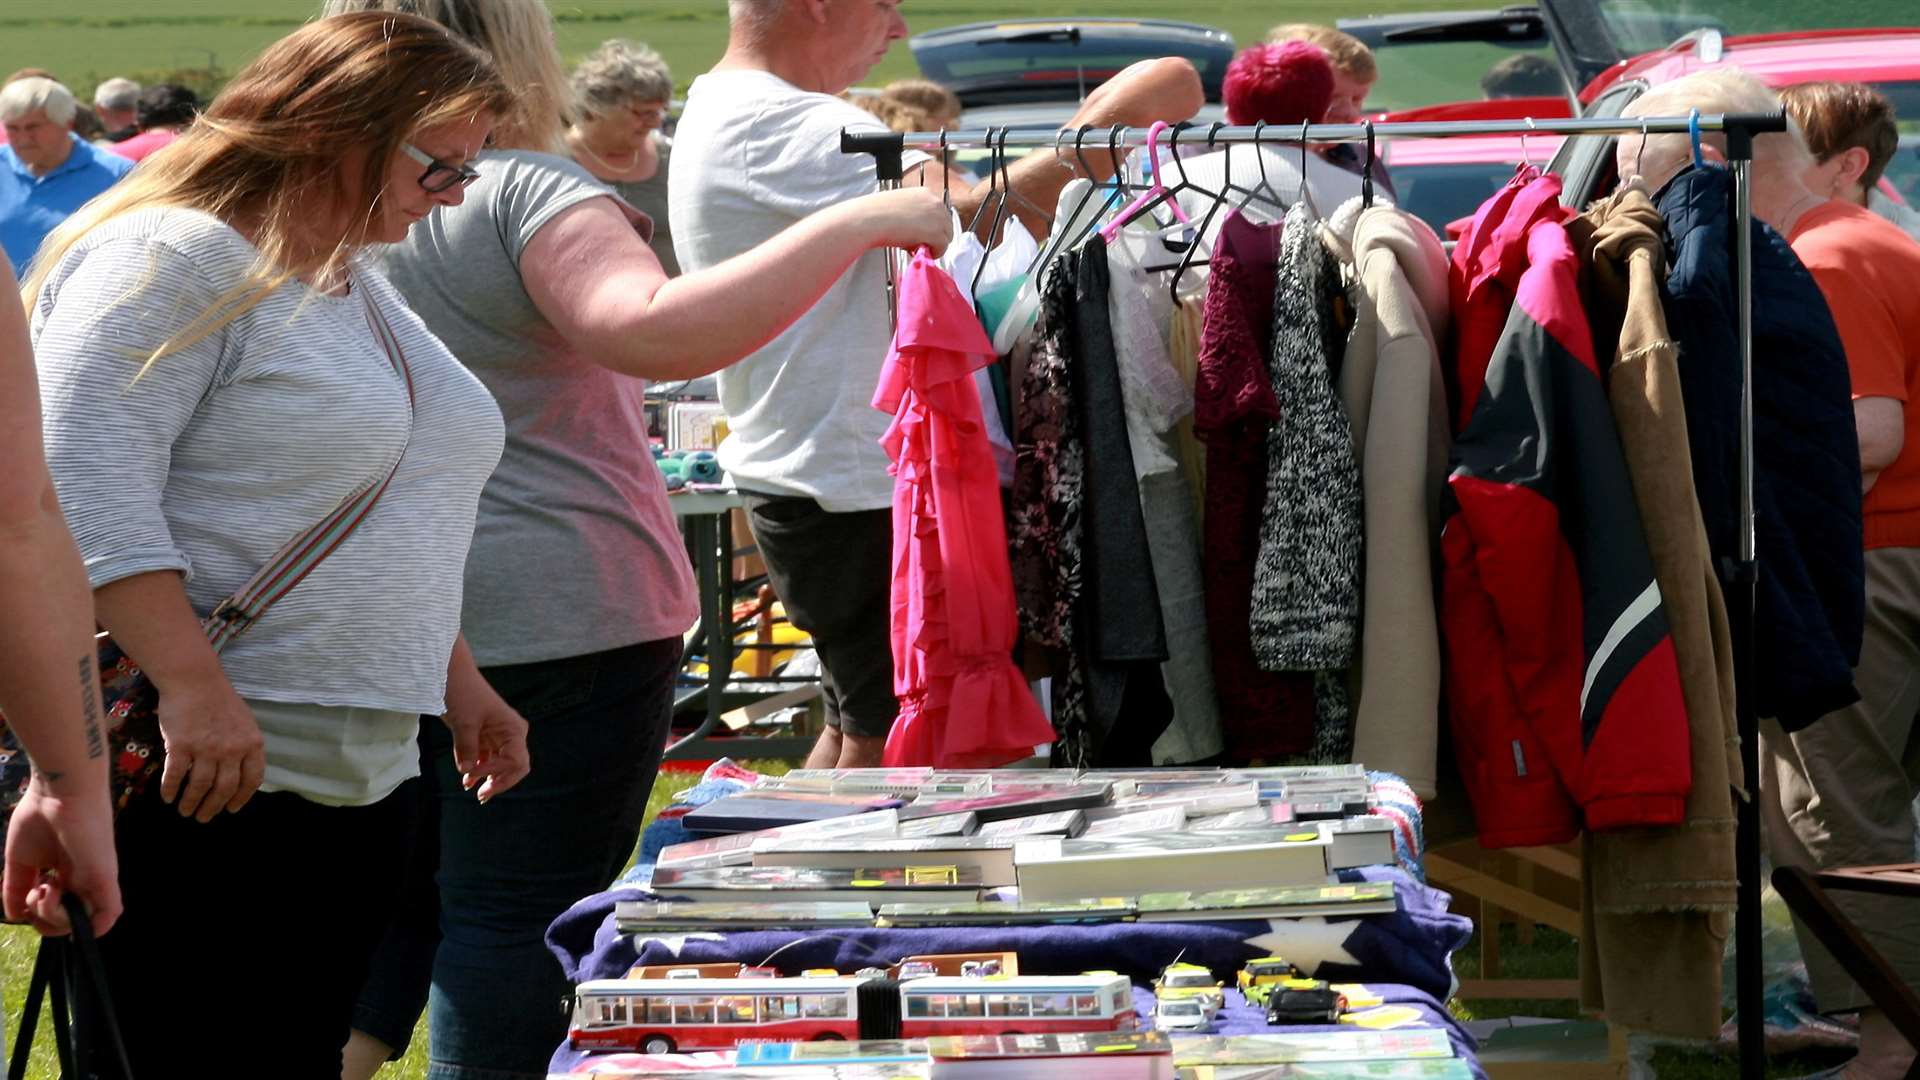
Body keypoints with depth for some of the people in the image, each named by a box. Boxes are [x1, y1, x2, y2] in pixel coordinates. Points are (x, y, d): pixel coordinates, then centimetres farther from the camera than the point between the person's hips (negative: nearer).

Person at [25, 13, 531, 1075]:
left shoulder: (360, 283, 21)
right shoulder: (172, 260, -10)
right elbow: (84, 486, -20)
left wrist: (456, 681, 25)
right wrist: (193, 687, -26)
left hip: (357, 783, 9)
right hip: (194, 790, -9)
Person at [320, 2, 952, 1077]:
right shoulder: (528, 190, -14)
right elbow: (659, 331, -30)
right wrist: (859, 224, -27)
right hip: (556, 613, -7)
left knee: (393, 904, 16)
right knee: (527, 918, -2)